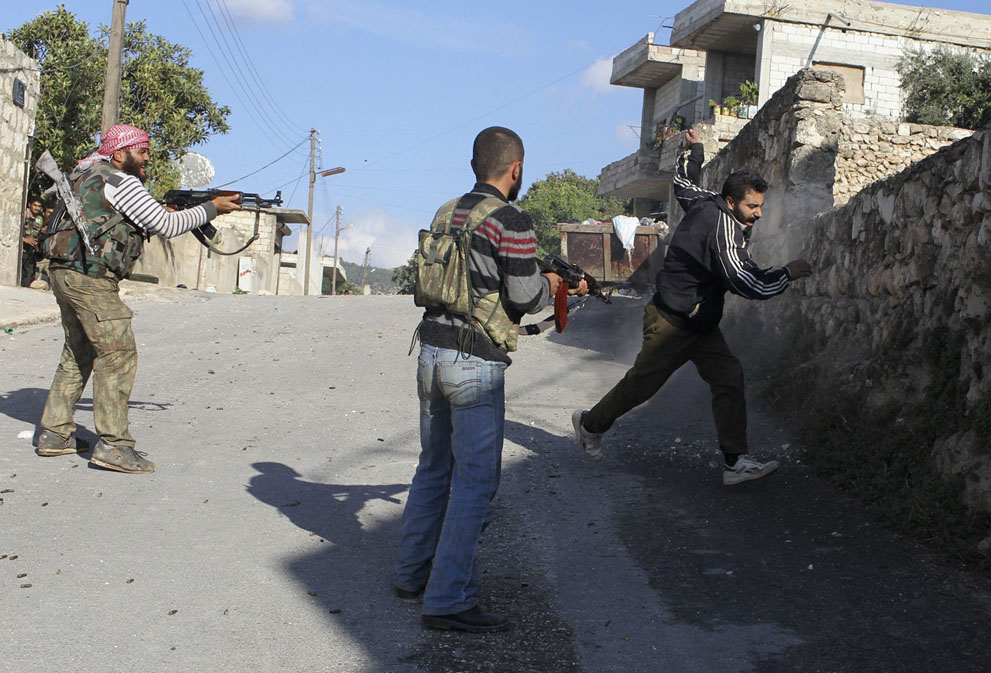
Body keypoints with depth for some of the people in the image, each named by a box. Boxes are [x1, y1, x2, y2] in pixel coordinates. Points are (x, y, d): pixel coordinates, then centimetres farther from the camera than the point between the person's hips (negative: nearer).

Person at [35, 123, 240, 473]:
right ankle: (113, 444, -10)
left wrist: (179, 208, 11)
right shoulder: (119, 181, -9)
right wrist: (212, 208, -2)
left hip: (65, 274, 10)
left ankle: (55, 433, 21)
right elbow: (166, 226, -10)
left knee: (78, 355, 17)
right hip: (90, 278, -10)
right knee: (117, 354, -8)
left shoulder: (88, 176, 20)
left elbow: (145, 222, 21)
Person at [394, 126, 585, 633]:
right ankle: (449, 599, 0)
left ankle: (411, 572, 29)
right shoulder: (510, 220, -11)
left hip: (431, 352, 8)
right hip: (476, 364, -8)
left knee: (434, 467, 19)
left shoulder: (446, 213, 12)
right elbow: (525, 297, -14)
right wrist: (548, 284, 10)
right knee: (475, 480, -2)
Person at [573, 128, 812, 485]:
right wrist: (787, 274, -19)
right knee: (641, 383, 6)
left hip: (701, 323, 10)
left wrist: (693, 149, 41)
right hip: (671, 322, -10)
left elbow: (683, 184, 25)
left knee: (729, 378, -3)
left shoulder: (705, 203, 2)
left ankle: (736, 462, -5)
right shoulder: (722, 226, -26)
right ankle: (590, 423, 30)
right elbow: (746, 283, -32)